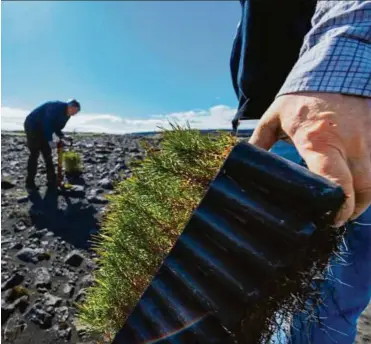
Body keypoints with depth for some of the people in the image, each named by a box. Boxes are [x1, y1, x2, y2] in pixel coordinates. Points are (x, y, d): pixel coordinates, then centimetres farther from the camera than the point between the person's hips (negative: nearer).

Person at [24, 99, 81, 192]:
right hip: (32, 126, -9)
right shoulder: (57, 107, -24)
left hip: (41, 130, 9)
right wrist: (50, 140, -30)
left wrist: (63, 136, -5)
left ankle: (52, 181, 11)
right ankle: (30, 183, -4)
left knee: (47, 154, 6)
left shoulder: (66, 115, 5)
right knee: (34, 154, -11)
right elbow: (47, 123, -29)